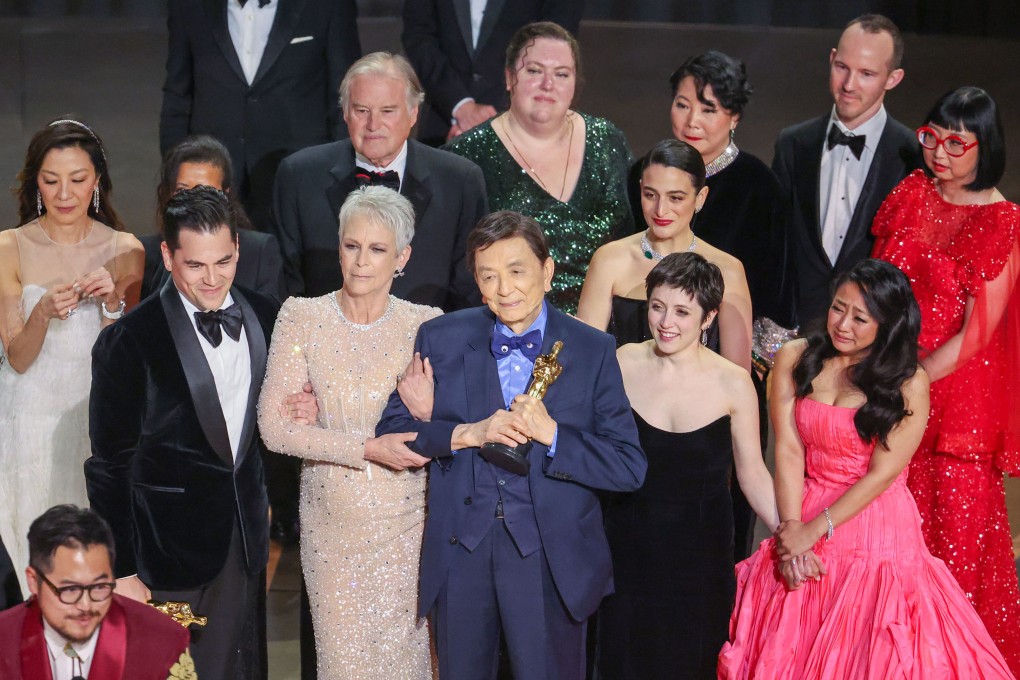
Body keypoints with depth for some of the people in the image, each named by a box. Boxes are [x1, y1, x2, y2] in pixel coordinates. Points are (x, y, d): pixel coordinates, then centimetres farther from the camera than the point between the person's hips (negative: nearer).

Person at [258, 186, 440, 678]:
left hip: (404, 520, 0)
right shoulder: (302, 317, -4)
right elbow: (274, 426, -10)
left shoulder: (425, 325, -3)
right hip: (331, 521, 0)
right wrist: (367, 448, -19)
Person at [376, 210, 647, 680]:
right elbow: (392, 429, 0)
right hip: (459, 552, 2)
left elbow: (630, 468, -6)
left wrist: (552, 433, -20)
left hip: (550, 559, -1)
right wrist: (468, 433, -16)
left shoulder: (592, 351, -2)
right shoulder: (440, 339, 2)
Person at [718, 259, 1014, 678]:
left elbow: (881, 473, -12)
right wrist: (791, 530, -14)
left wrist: (812, 531, -16)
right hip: (802, 520, 3)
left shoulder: (910, 383, -8)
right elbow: (788, 451, -5)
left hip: (878, 530, -2)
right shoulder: (794, 360, 1)